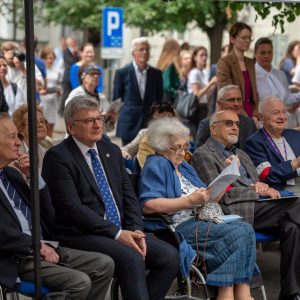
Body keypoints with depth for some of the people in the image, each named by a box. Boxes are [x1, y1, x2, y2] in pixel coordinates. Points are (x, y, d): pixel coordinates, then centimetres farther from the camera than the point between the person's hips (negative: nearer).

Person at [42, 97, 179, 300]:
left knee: (169, 256, -11)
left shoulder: (112, 151, 15)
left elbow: (129, 196, 14)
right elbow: (72, 207, -16)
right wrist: (117, 233, -18)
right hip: (81, 235, -7)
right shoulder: (58, 157, -8)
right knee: (132, 258, -31)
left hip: (120, 232, 7)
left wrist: (135, 230, -5)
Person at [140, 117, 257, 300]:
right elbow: (148, 205, -17)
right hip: (182, 225, -8)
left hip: (205, 220, 8)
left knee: (246, 229, -17)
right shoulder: (156, 165, -2)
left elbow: (206, 198, 27)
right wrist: (190, 201, -18)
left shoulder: (184, 166, 25)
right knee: (236, 234, -25)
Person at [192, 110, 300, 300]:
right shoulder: (203, 155, 5)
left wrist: (262, 185, 3)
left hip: (257, 207, 8)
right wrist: (258, 191, -6)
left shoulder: (241, 155, 32)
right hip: (237, 211, -7)